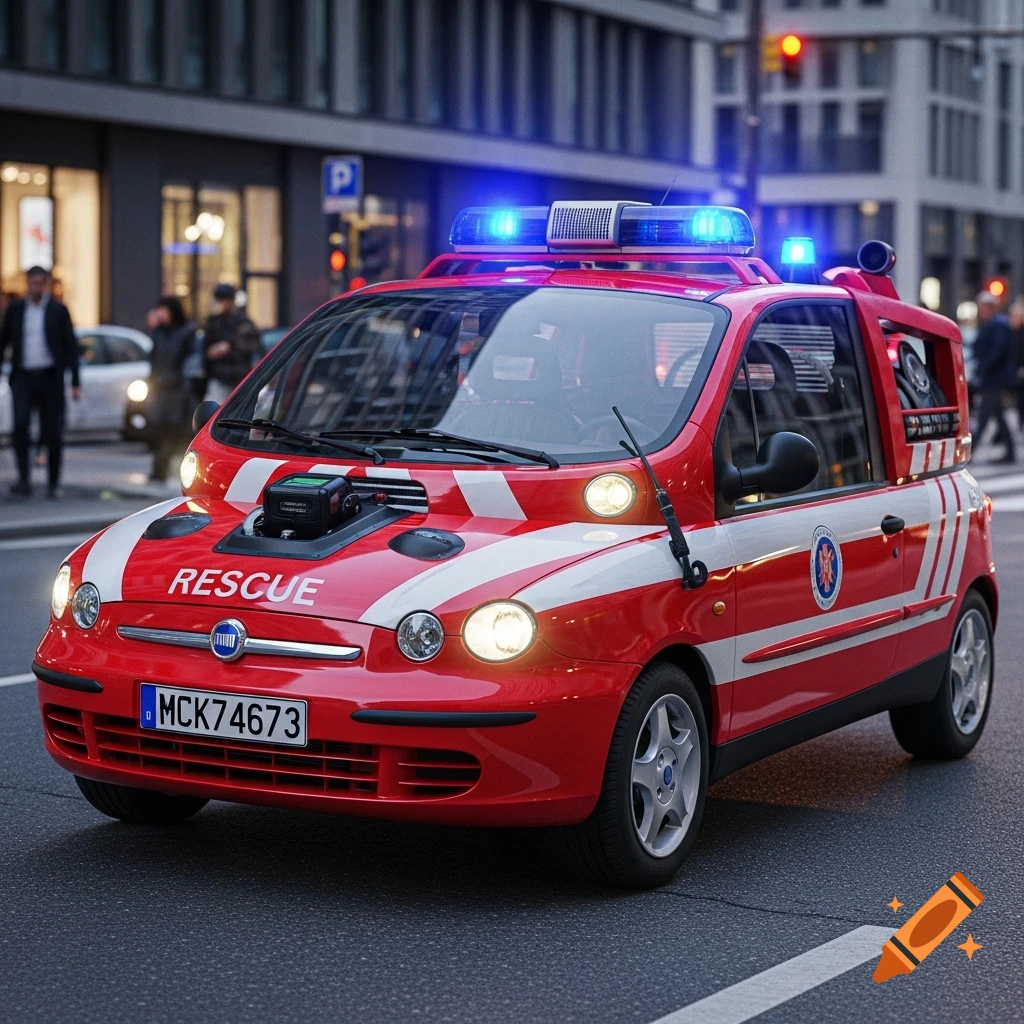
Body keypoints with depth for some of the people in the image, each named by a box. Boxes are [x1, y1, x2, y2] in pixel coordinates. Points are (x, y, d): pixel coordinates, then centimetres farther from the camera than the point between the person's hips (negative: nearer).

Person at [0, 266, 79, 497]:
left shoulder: (58, 310, 2)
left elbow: (71, 347, 2)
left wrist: (75, 382, -3)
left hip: (50, 379, -1)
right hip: (23, 377, 1)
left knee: (52, 433, 1)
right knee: (20, 424, -17)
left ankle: (53, 484, 11)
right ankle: (24, 478, -11)